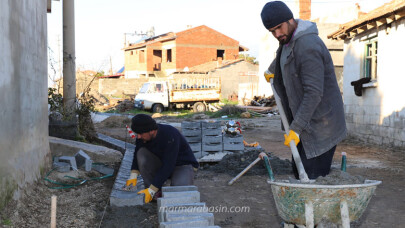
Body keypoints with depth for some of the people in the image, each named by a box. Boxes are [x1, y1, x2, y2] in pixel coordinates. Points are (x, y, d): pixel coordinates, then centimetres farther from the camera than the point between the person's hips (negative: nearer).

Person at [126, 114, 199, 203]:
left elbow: (168, 166, -35)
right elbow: (138, 154, 4)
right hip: (162, 164, 6)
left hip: (183, 165, -6)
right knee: (142, 153, -22)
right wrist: (133, 176, -12)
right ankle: (156, 192, -12)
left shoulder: (170, 135, -33)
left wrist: (151, 190, -35)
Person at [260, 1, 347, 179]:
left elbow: (314, 92, -27)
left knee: (313, 175, -11)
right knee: (299, 172, 12)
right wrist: (271, 70, 53)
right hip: (306, 121, 10)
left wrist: (296, 128, -26)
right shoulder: (288, 39, 9)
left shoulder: (308, 46, -23)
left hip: (320, 124, -10)